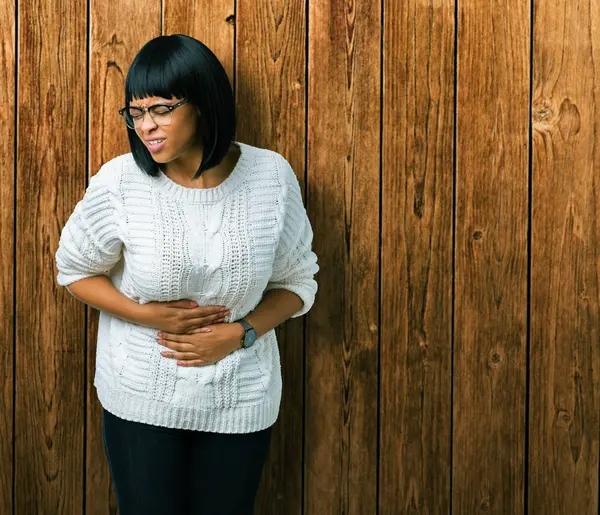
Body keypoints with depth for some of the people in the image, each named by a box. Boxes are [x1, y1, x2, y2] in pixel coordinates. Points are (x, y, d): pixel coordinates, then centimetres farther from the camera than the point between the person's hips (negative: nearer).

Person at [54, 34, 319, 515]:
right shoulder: (119, 181, -15)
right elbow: (74, 269, 0)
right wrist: (149, 315, -14)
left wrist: (239, 333, -16)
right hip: (141, 401, -1)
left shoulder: (271, 176, -11)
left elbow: (298, 282, 0)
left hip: (240, 400, 1)